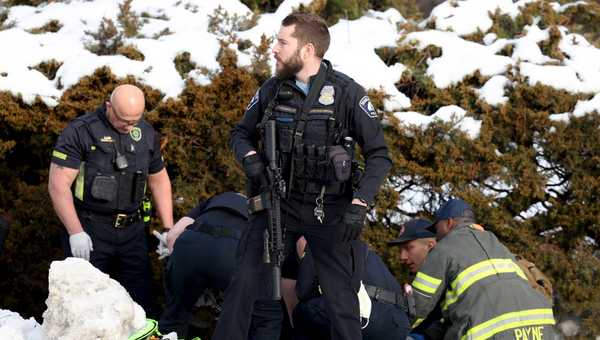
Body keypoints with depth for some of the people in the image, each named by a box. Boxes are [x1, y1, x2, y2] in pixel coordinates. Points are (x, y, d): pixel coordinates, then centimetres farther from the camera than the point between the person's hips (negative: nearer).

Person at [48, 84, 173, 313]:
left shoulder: (146, 133, 8)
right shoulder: (80, 132, -10)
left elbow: (159, 180, 19)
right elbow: (58, 185, -13)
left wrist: (169, 229, 12)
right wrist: (75, 232, -18)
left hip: (132, 229, 5)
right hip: (89, 231, -5)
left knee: (141, 299, 8)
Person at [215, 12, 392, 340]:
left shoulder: (347, 93, -11)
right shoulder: (272, 89, -1)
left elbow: (379, 155, -7)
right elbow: (241, 133, 13)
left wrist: (359, 204, -17)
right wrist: (249, 158, -9)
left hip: (328, 211, -2)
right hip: (276, 203, 2)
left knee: (341, 297, 5)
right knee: (244, 286, -3)